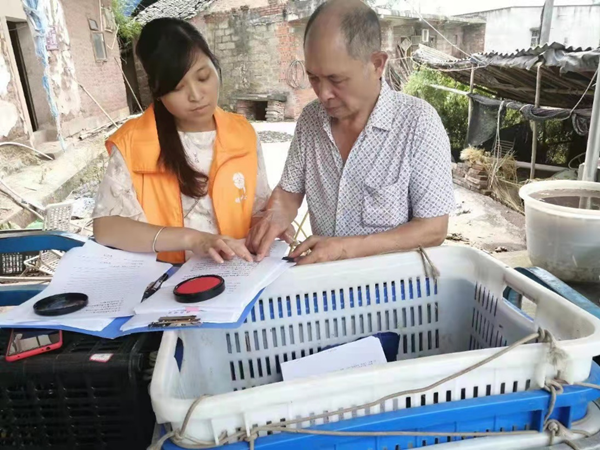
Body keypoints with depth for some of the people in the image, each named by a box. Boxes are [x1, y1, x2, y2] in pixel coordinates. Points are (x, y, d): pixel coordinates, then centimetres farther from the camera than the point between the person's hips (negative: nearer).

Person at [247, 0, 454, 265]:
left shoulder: (419, 123, -16)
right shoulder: (310, 119, -1)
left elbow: (433, 230, -14)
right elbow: (290, 191, 8)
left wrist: (346, 248, -22)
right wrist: (275, 217, -13)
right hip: (323, 272, 3)